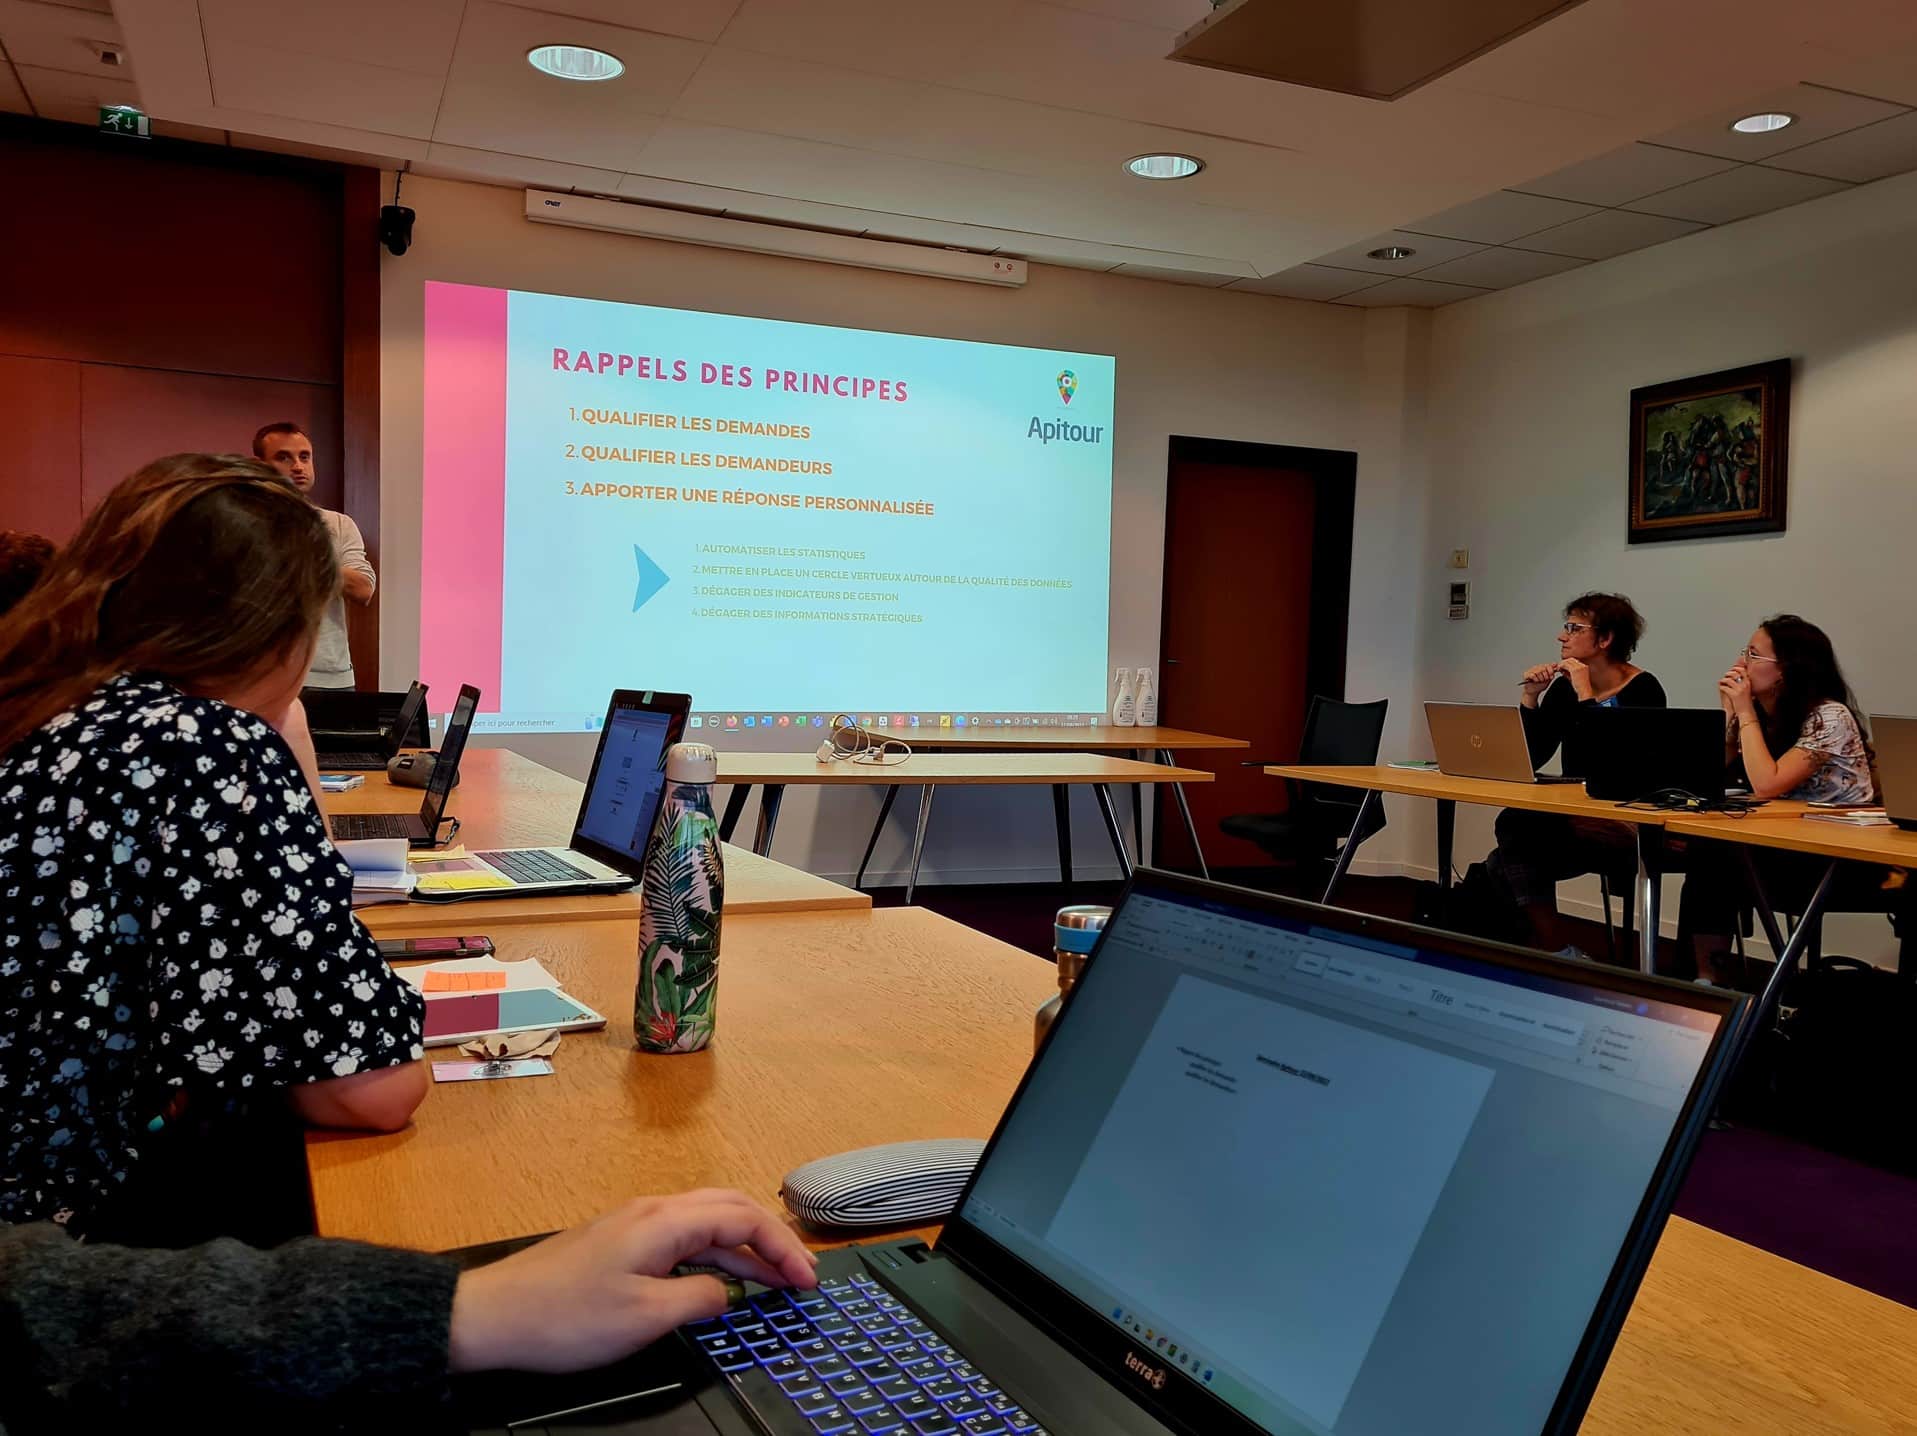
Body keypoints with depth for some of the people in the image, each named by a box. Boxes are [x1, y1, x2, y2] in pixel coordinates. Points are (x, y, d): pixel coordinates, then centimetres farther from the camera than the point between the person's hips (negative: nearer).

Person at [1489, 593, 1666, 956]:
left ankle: (1557, 953, -13)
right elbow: (1528, 762, 5)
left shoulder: (1642, 690, -8)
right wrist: (1529, 698, -3)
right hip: (1577, 820, 6)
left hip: (1629, 826, -6)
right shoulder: (1563, 687, 9)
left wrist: (1586, 695, -19)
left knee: (1516, 825, -25)